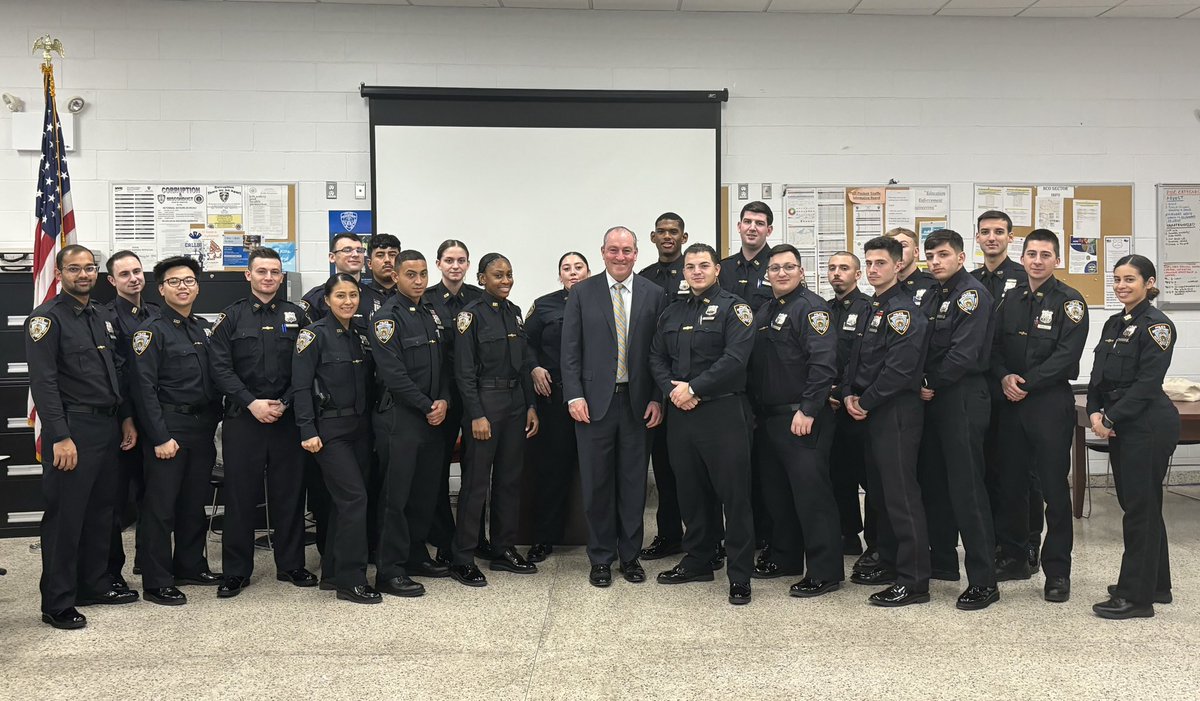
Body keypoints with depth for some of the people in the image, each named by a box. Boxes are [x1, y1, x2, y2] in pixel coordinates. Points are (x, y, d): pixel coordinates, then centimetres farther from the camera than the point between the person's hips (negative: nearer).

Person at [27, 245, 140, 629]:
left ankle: (95, 584, 28)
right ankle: (57, 604, 8)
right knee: (65, 516, -1)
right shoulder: (46, 318, -8)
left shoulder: (105, 317, 14)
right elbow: (43, 382, -15)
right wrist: (60, 437, -20)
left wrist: (126, 418, 13)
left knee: (101, 509, 15)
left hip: (107, 427, 7)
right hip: (71, 429, -7)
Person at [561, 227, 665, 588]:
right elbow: (570, 350, 1)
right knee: (597, 483, 5)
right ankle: (601, 558, 18)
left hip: (638, 402, 1)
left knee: (634, 482, 8)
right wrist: (574, 396, -7)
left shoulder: (653, 294, 4)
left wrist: (657, 399, -2)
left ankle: (630, 555, 22)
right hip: (595, 401, -1)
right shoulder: (582, 293, 3)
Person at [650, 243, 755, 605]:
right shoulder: (672, 312, 16)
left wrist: (693, 388, -15)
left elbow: (735, 358, -15)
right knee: (691, 492, 14)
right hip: (680, 413, 6)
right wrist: (672, 390, -5)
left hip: (722, 412, -6)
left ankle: (740, 575, 4)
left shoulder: (732, 307, -3)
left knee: (734, 494, -3)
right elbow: (656, 358, 14)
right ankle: (697, 561, 28)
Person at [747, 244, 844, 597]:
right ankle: (784, 558, 29)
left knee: (811, 492, -5)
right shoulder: (764, 312, 17)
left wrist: (808, 410, -23)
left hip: (802, 418, -9)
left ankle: (824, 571, 2)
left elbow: (823, 362, -19)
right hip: (768, 418, 9)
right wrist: (754, 408, 13)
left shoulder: (811, 307, -9)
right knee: (776, 491, 15)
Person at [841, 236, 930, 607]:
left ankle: (914, 581, -2)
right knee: (879, 489, 16)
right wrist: (849, 393, 2)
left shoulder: (903, 310, -13)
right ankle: (890, 564, 28)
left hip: (897, 412, -10)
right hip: (871, 413, 10)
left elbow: (898, 368, -22)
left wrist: (865, 402, -13)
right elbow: (857, 357, 18)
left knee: (901, 493, -8)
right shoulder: (873, 308, 17)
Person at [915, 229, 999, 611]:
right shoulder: (933, 295, 17)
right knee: (933, 482, 14)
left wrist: (933, 386, -10)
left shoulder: (972, 293, -10)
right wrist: (921, 384, 2)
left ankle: (983, 581, -4)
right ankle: (942, 560, 27)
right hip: (933, 398, 9)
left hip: (963, 398, -9)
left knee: (966, 487, -8)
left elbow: (963, 353, -19)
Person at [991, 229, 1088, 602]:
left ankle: (1057, 571, 8)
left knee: (1054, 488, -1)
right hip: (1011, 402, 5)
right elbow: (995, 346, 9)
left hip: (1051, 403, -5)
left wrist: (1026, 383, -16)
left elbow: (1066, 354, -13)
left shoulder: (1069, 301, -4)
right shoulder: (1011, 299, 12)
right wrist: (1005, 378, -9)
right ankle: (1013, 558, 25)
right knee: (1011, 484, 11)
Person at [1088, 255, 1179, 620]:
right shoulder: (1114, 324, 14)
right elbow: (1098, 374, 12)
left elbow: (1147, 383, -17)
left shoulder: (1156, 324, -10)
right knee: (1135, 503, 15)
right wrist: (1095, 412, -3)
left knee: (1140, 506, -4)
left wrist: (1111, 418, -16)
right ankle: (1155, 585, 27)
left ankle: (1136, 596, 4)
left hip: (1148, 425, -9)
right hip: (1120, 424, 9)